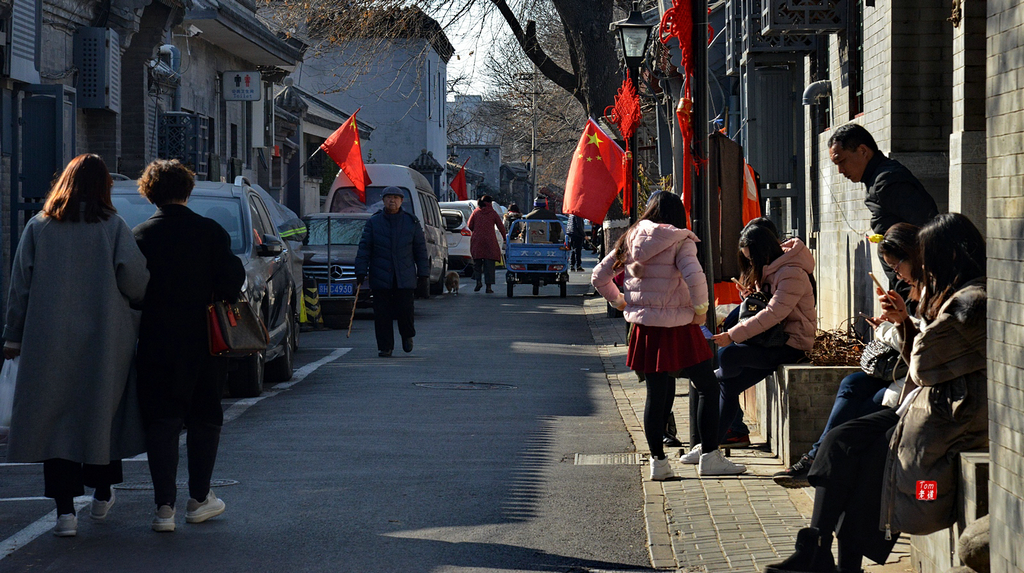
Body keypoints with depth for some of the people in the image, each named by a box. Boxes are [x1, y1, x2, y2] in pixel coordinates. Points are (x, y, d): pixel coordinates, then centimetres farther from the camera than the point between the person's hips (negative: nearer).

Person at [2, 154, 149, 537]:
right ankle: (102, 494, 28)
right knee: (101, 412, 15)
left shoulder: (38, 228, 2)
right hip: (104, 342, 0)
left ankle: (65, 508, -6)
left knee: (55, 419, 1)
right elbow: (133, 276, -11)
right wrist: (144, 303, 10)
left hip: (49, 341, 0)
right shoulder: (112, 227, -4)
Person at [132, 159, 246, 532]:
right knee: (204, 418, 15)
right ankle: (199, 499, 19)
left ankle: (164, 505, -5)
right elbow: (233, 278, -7)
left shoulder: (139, 236, -5)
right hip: (204, 343, 1)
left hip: (157, 344, -1)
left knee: (161, 422, 3)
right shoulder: (211, 232, -4)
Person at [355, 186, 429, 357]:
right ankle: (385, 347, 9)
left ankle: (407, 335, 26)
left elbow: (420, 249, 9)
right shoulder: (373, 222, 6)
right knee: (382, 314, -1)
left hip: (405, 277, 0)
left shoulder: (411, 222, 7)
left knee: (405, 310, -4)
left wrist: (423, 274, 4)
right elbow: (364, 248, 4)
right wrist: (361, 272, -4)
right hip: (380, 277, 0)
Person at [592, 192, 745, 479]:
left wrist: (618, 301, 24)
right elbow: (694, 277, -23)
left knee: (657, 395, 13)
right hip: (676, 327, -5)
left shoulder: (630, 240, 8)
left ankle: (658, 461, 13)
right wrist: (700, 309, -10)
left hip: (643, 329, 5)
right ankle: (710, 457, 4)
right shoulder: (680, 241, -7)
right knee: (708, 387, 6)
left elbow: (599, 276, 13)